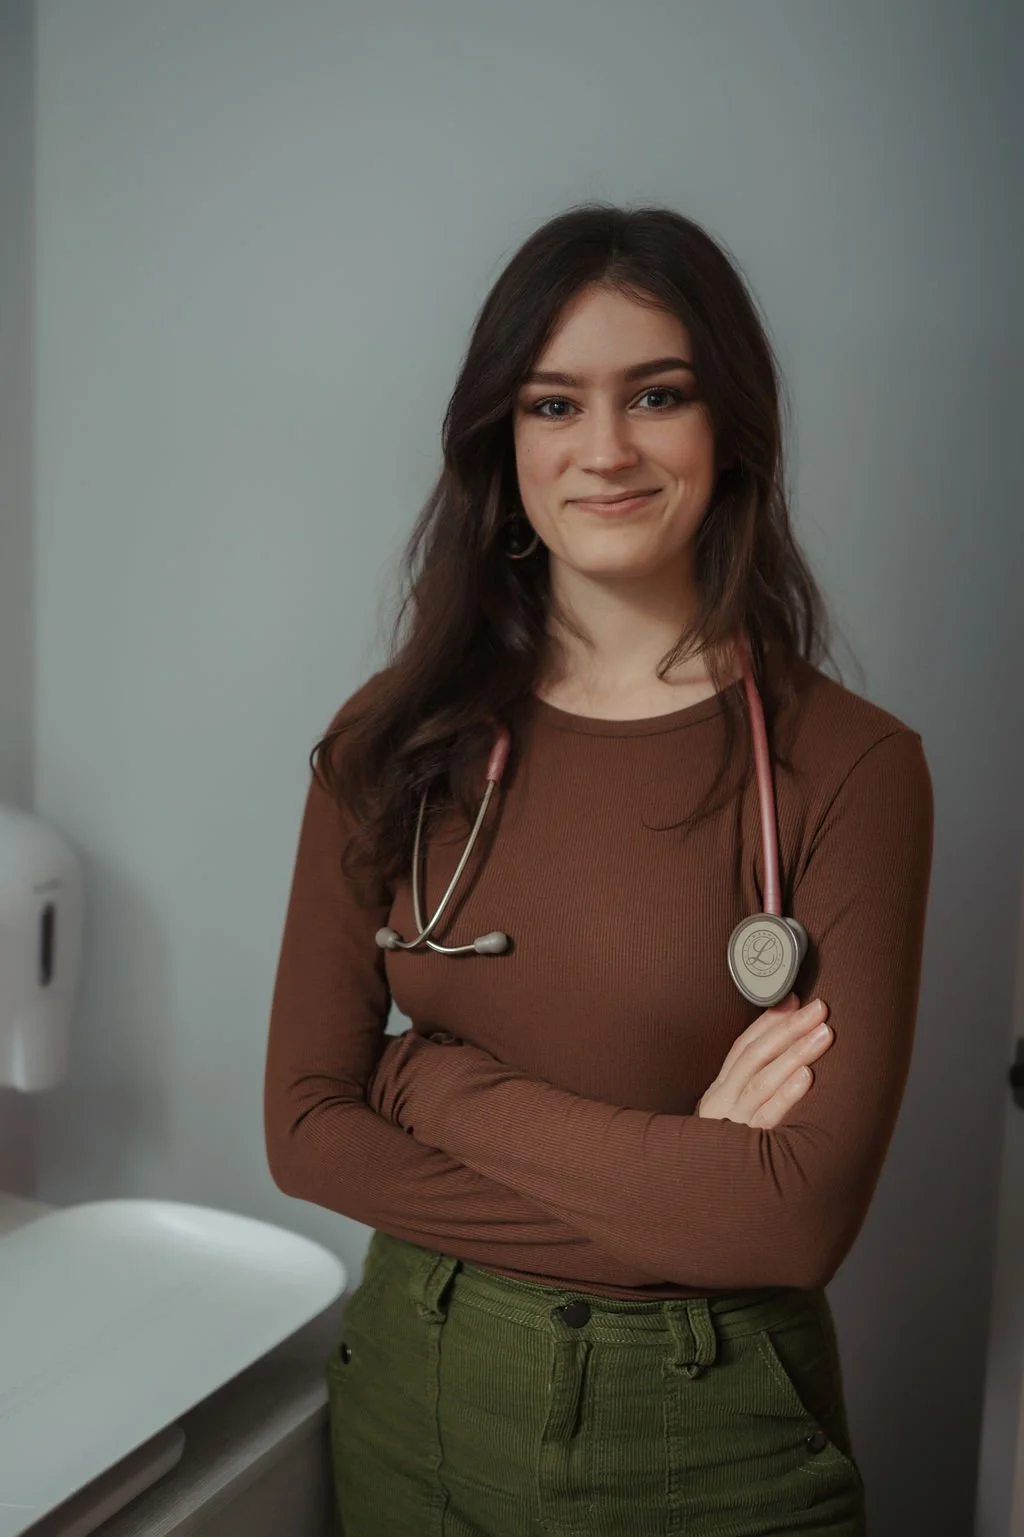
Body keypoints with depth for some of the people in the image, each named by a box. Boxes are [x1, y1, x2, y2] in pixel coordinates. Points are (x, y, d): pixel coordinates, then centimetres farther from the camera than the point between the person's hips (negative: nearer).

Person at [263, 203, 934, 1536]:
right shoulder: (394, 738, -6)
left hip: (707, 1430, -2)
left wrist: (432, 1079, -15)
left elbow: (802, 1219, -20)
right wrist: (667, 1185, -16)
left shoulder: (851, 765, -15)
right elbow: (305, 1125, -7)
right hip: (415, 1386, 3)